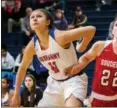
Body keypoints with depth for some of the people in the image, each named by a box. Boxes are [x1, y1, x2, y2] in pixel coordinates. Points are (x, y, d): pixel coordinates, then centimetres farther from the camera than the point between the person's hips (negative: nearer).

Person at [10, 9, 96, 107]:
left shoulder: (60, 37, -27)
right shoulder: (32, 45, -8)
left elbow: (91, 30, -27)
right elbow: (23, 68, 10)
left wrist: (82, 47, -9)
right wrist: (16, 94, 11)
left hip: (73, 80, -6)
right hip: (54, 82, 6)